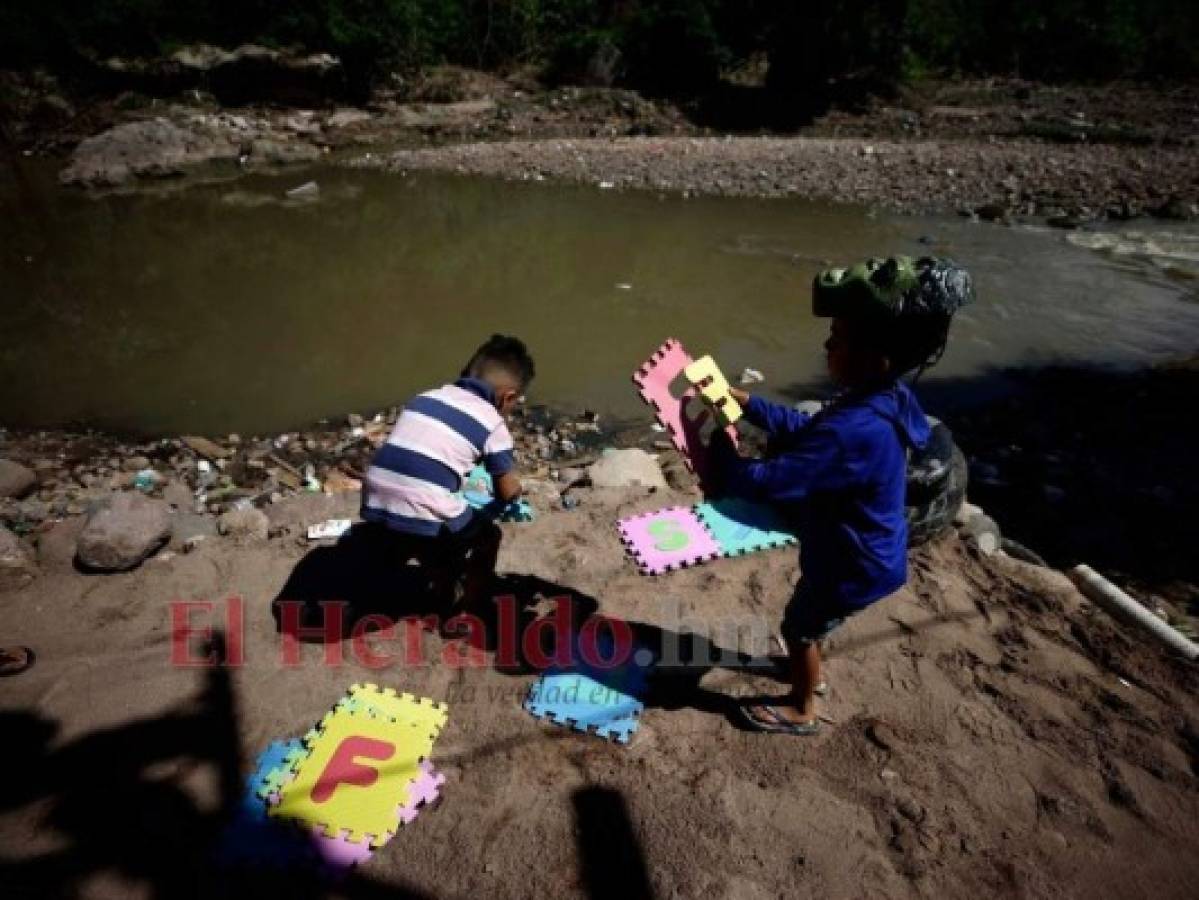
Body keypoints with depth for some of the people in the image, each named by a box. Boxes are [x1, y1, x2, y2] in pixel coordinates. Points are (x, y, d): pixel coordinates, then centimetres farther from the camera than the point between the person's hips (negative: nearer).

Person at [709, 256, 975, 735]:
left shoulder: (853, 431, -41)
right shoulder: (882, 399, -9)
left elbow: (765, 482, -37)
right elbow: (806, 429, 5)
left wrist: (716, 441, -24)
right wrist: (749, 404, -3)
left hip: (854, 567, -8)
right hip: (857, 550, 9)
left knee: (799, 626, 17)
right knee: (808, 621, 31)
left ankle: (800, 710, 42)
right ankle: (809, 671, 59)